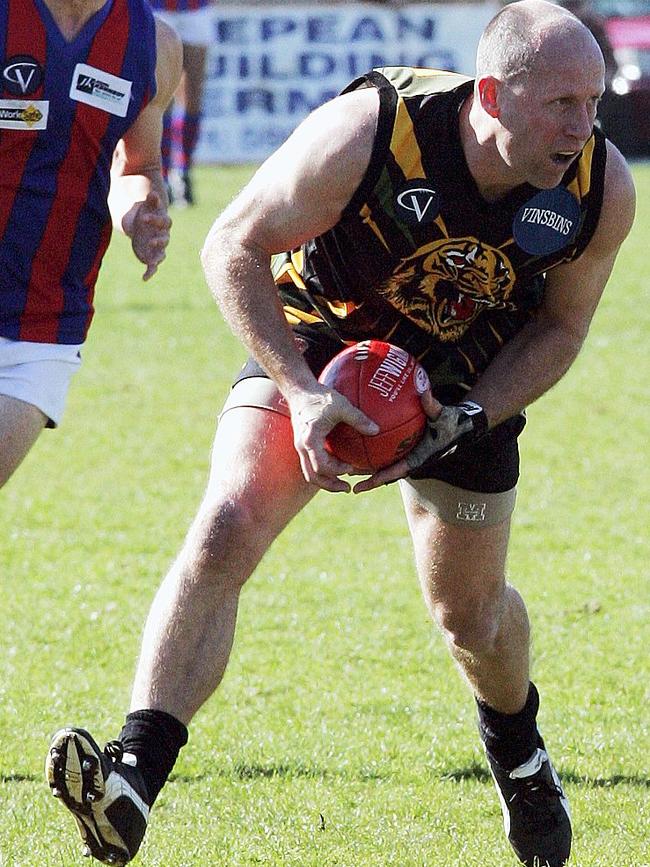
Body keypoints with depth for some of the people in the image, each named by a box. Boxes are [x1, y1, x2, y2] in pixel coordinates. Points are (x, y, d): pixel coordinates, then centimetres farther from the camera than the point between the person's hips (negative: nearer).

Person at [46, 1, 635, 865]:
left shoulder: (603, 188, -23)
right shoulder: (364, 134, -34)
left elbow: (560, 324, -3)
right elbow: (235, 245, -20)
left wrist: (466, 422, -16)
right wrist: (301, 389, -28)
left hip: (468, 386, 3)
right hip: (318, 349, -3)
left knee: (470, 614, 15)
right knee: (226, 527, -26)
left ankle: (519, 754, 50)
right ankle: (129, 782, -32)